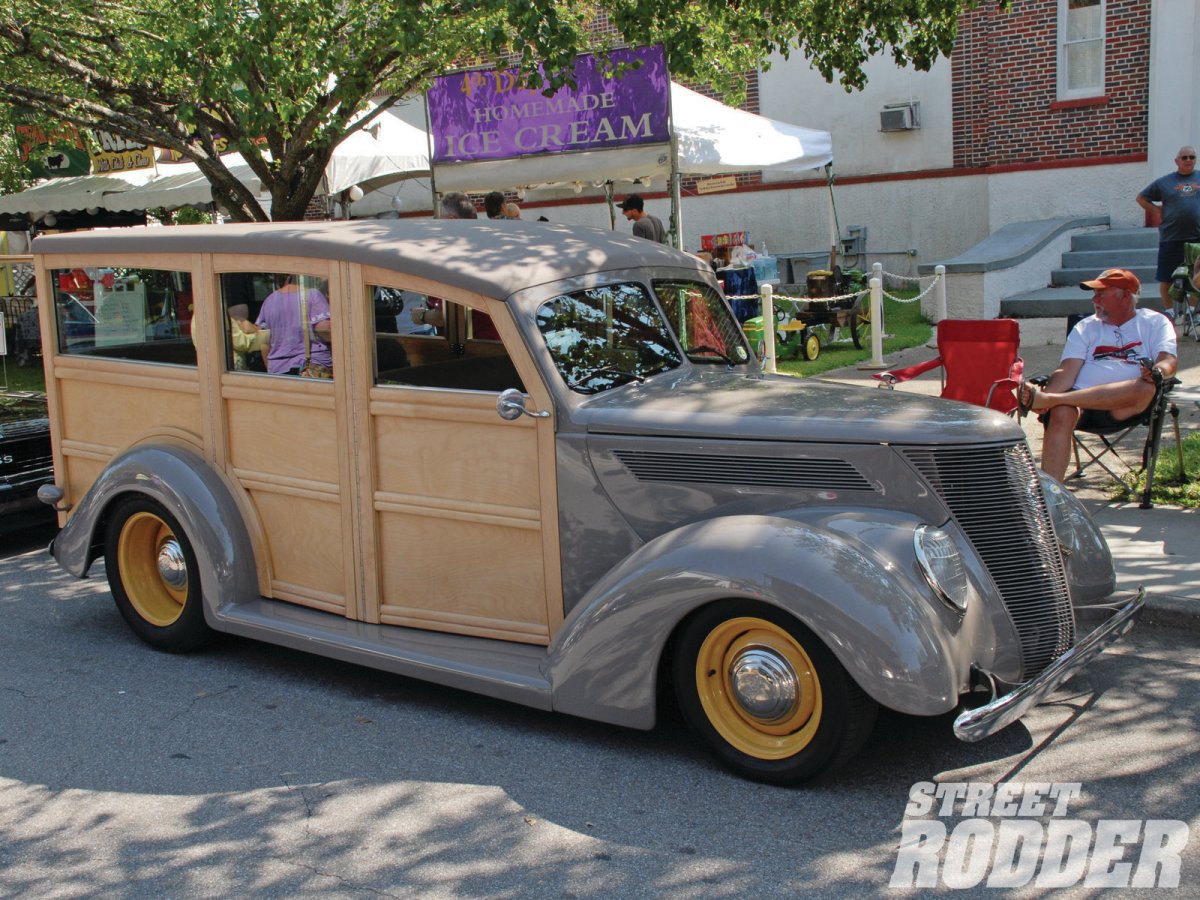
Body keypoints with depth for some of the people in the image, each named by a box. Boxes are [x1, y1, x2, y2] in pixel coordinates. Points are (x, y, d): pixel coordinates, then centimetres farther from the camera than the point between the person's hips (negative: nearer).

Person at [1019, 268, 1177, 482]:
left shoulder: (1155, 323, 18)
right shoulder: (1086, 327, 21)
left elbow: (1169, 361, 1)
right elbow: (1068, 369, 6)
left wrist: (1157, 371, -26)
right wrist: (1046, 396, -16)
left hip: (1123, 407, -1)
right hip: (1081, 399, 1)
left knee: (1145, 388, -36)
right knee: (1061, 413, -34)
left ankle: (1049, 399, -40)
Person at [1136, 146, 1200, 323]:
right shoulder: (1164, 182, 7)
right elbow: (1141, 198, 15)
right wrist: (1156, 210, 2)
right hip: (1171, 238, -1)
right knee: (1166, 278, 2)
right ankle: (1169, 310, 16)